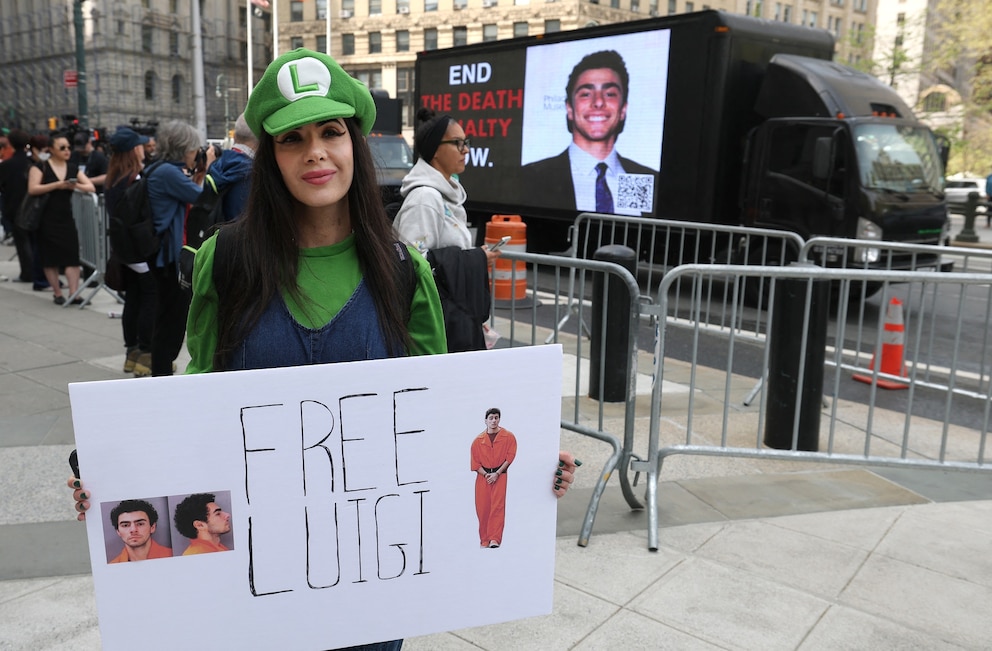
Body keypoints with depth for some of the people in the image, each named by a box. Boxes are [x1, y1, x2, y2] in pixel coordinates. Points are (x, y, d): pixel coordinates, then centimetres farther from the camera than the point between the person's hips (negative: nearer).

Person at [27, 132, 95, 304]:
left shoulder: (73, 169, 9)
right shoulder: (40, 167, -2)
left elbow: (91, 188, 2)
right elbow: (32, 189, -14)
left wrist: (76, 185, -17)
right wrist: (57, 185, -21)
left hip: (66, 218, 3)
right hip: (47, 219, -3)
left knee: (72, 255, -7)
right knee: (50, 257, 3)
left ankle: (74, 293, -7)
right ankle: (57, 293, 11)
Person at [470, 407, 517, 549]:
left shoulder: (509, 437, 1)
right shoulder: (478, 440, 8)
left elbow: (510, 457, -4)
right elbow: (475, 461, 8)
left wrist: (497, 474, -11)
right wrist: (486, 474, -8)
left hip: (501, 476, -3)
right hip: (483, 477, 3)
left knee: (497, 507, -12)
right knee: (482, 509, 1)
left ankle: (495, 539, -15)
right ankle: (484, 540, 10)